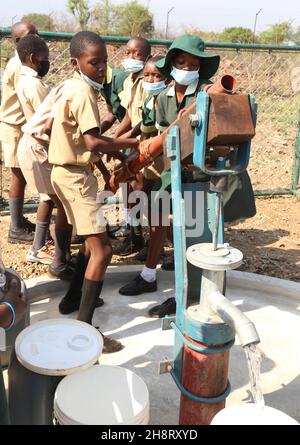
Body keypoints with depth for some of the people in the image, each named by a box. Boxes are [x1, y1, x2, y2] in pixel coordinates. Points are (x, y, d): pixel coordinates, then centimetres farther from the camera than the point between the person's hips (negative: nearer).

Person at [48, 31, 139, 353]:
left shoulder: (73, 87, 13)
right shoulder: (83, 92, -18)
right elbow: (93, 142, -27)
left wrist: (113, 151, 6)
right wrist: (133, 142, -16)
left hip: (68, 172, 10)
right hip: (75, 176, -10)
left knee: (91, 241, 21)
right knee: (102, 249, -11)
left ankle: (73, 299, 33)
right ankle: (84, 327, -10)